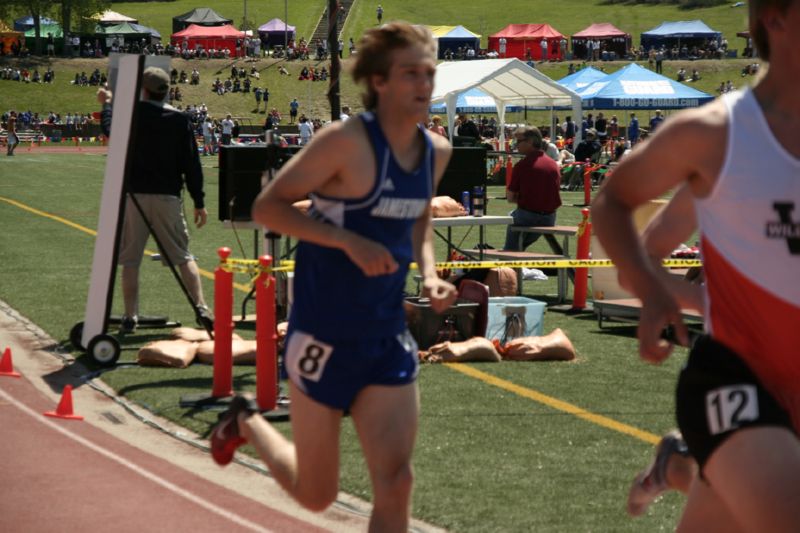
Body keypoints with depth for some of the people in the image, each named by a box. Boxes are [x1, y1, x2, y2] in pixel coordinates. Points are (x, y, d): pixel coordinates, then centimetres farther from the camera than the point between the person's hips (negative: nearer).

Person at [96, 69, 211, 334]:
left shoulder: (132, 113, -2)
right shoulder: (180, 120, 0)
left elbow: (109, 130, 20)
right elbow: (192, 165, 0)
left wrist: (106, 104, 38)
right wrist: (199, 202, 5)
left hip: (134, 194, -1)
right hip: (168, 196, 1)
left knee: (130, 259, 5)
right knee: (183, 256, 7)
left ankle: (130, 317, 2)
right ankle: (201, 309, -4)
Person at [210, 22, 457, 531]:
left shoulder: (436, 151, 3)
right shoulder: (346, 141, -18)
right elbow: (267, 206, -15)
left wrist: (429, 274, 3)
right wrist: (350, 241, -25)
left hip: (389, 337, 5)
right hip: (325, 336, -5)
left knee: (395, 484, -6)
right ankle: (247, 423, 41)